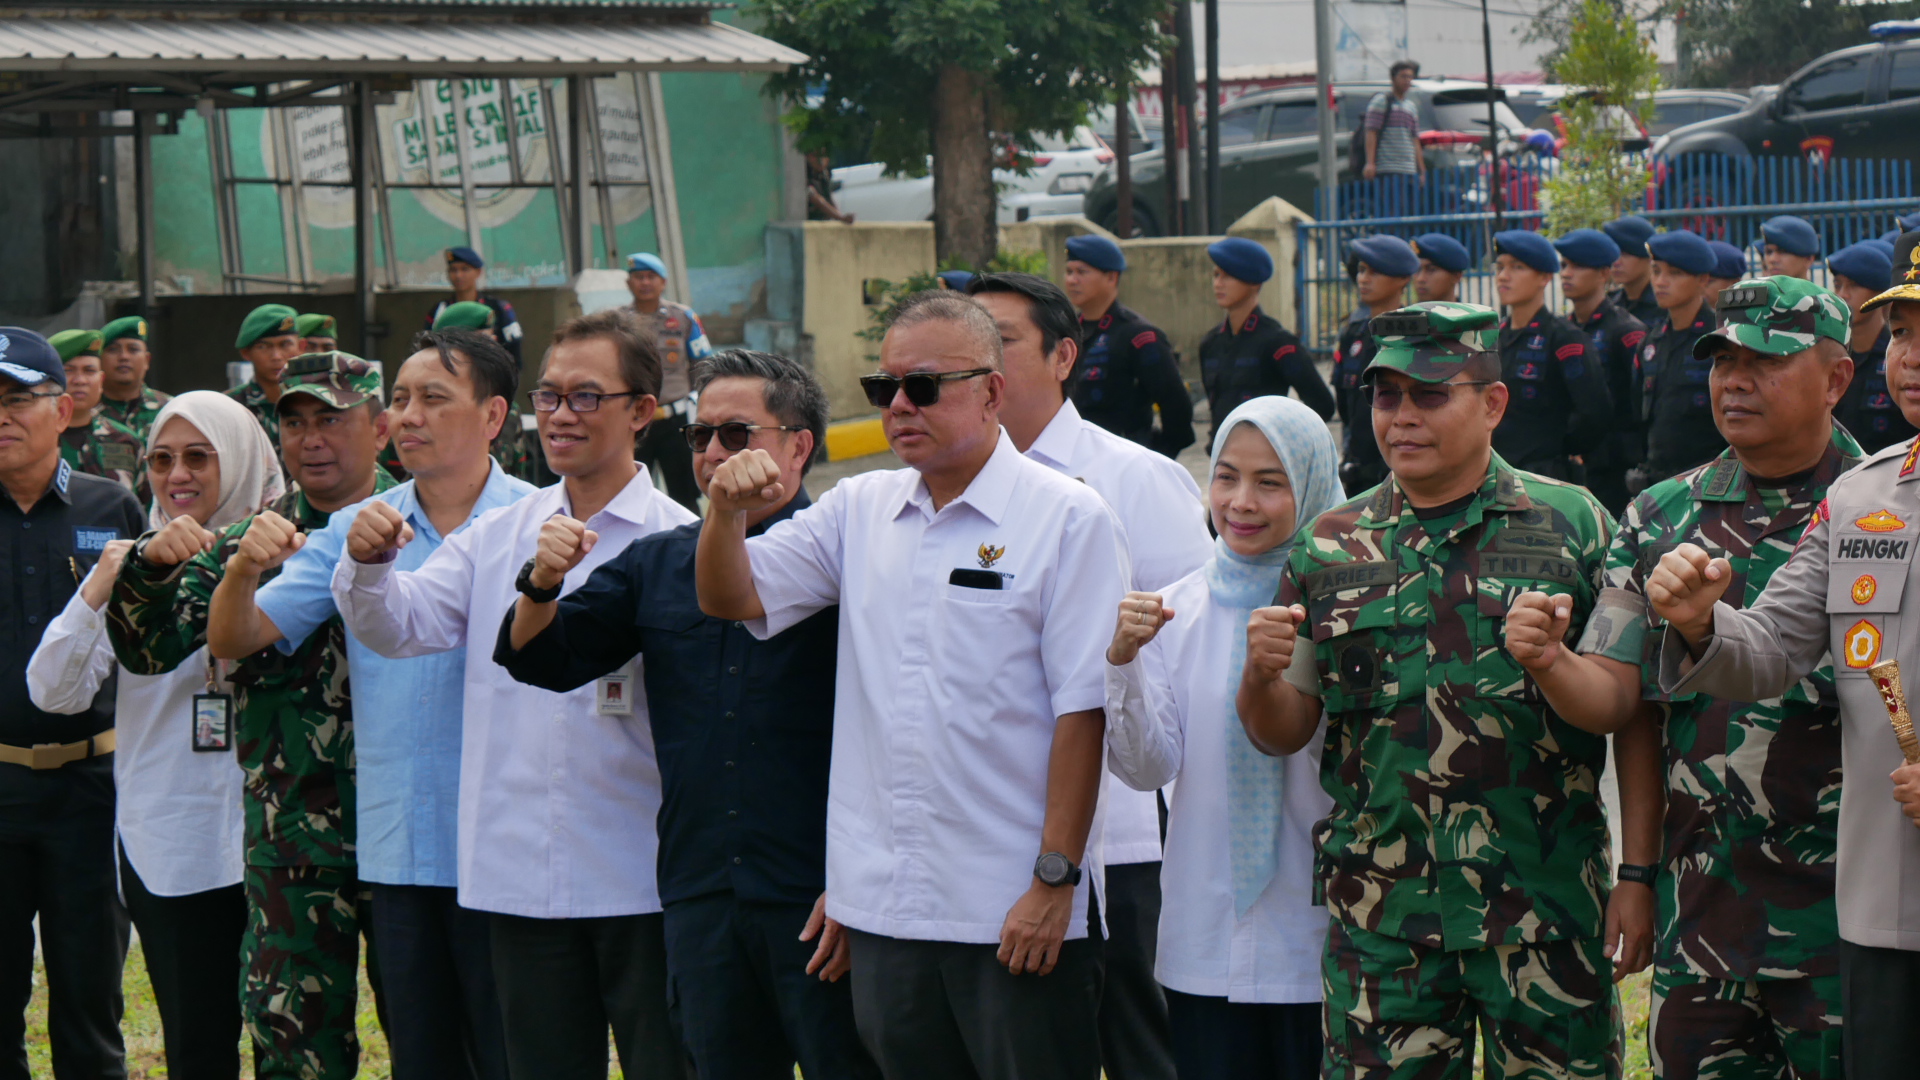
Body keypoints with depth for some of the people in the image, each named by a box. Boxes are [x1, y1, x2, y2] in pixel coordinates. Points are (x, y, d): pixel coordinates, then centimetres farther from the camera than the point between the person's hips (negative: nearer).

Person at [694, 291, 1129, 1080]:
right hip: (885, 906, 5)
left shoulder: (1068, 519, -6)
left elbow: (1082, 710, -10)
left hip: (1015, 913, -5)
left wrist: (1055, 879, -14)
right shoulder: (858, 511, 11)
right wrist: (727, 512, -11)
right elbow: (731, 599, 10)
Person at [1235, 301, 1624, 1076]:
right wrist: (1260, 675, -9)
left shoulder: (1572, 526, 3)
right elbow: (1281, 733, 10)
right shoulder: (1327, 550, 9)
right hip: (1379, 916, 2)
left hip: (1544, 904, -2)